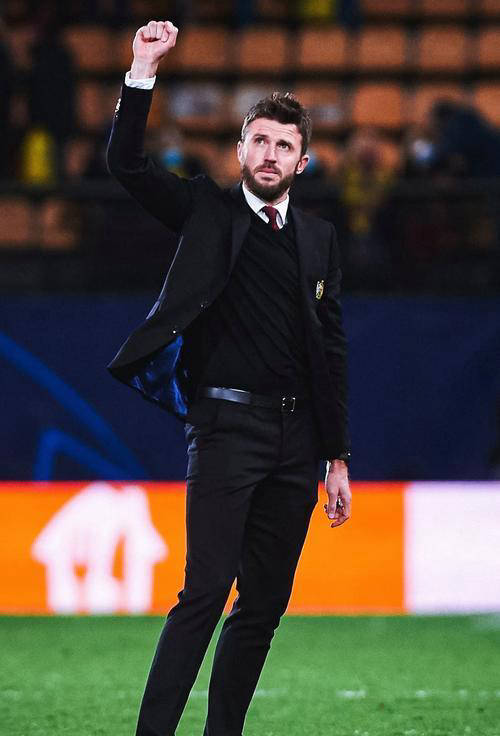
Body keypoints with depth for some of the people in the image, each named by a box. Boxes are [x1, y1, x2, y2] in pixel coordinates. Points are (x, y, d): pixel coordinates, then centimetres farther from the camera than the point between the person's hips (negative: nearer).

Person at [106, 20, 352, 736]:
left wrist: (337, 457, 12)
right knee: (206, 591, -15)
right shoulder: (207, 210, 5)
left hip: (297, 435, 5)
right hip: (229, 425, -5)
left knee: (266, 602, 5)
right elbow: (127, 164, -8)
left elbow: (332, 347, 14)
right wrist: (144, 70, -17)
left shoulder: (319, 238, 13)